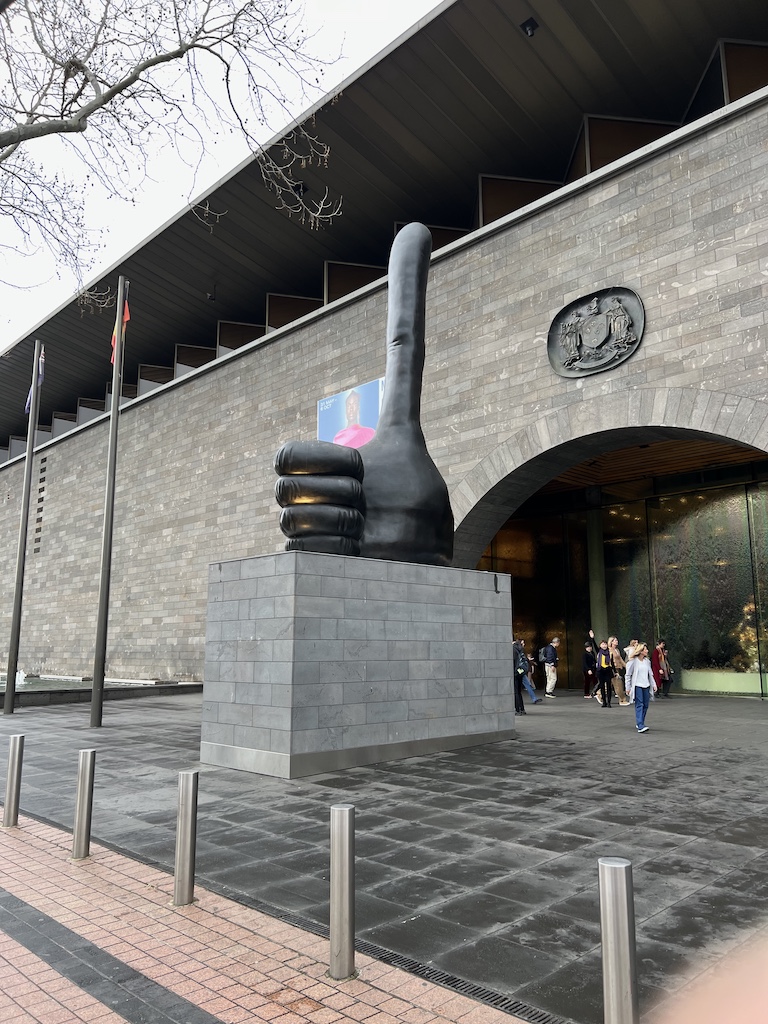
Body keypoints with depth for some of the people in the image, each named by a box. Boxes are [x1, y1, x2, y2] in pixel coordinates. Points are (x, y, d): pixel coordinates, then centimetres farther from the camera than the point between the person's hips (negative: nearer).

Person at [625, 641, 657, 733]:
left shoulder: (647, 661, 11)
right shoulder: (633, 661, -6)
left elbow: (650, 674, 19)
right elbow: (628, 675, -3)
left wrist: (653, 684, 11)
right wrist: (628, 687, -4)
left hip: (646, 686, 6)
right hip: (637, 686, -6)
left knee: (645, 705, 6)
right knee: (639, 705, -12)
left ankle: (640, 723, 20)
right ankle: (640, 726, -17)